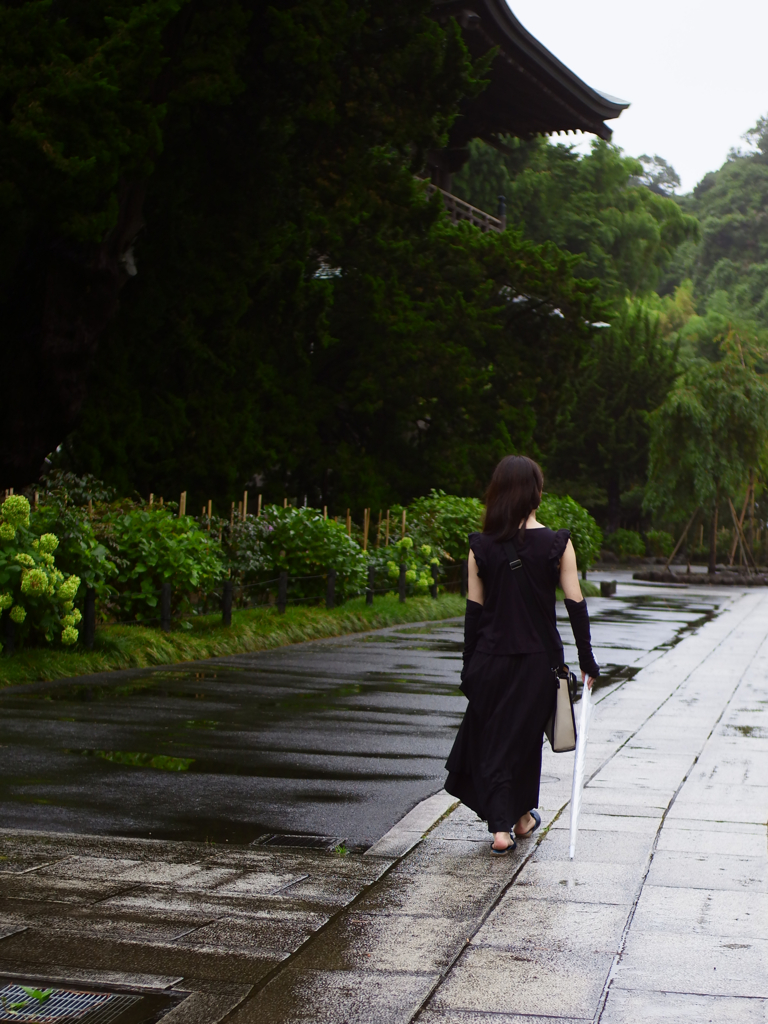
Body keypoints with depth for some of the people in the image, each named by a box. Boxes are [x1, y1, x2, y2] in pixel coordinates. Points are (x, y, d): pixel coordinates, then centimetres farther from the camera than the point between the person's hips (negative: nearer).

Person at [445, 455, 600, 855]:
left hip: (492, 657, 0)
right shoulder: (557, 544, -7)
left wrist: (469, 667, 8)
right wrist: (587, 662, 2)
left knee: (492, 736, 10)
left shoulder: (482, 547, -4)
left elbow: (474, 610, 0)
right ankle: (522, 816, 32)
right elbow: (576, 605, -6)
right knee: (526, 734, 17)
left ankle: (501, 827, 0)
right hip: (538, 659, 0)